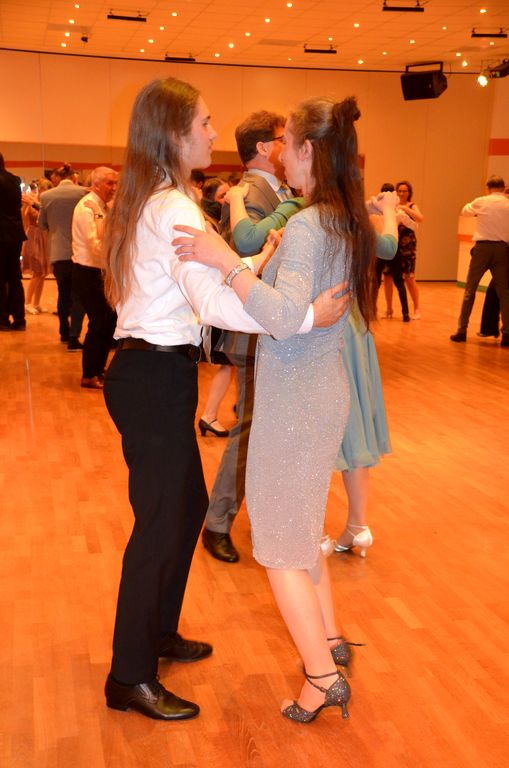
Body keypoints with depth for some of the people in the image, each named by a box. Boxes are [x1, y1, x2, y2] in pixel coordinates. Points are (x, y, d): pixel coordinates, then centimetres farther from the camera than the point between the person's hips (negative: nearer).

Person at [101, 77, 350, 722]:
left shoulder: (149, 202, 14)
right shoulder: (176, 207, -18)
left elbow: (196, 285, 13)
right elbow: (213, 303, -29)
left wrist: (258, 260, 13)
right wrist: (306, 317, -28)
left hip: (148, 371, 10)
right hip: (155, 377, -10)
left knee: (187, 504, 19)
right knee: (161, 519, -1)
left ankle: (157, 633, 36)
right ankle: (130, 679, 13)